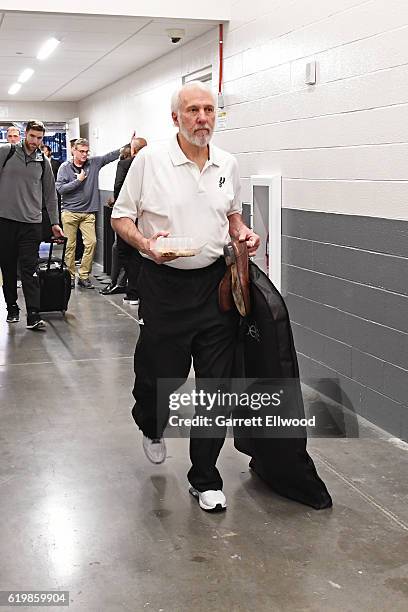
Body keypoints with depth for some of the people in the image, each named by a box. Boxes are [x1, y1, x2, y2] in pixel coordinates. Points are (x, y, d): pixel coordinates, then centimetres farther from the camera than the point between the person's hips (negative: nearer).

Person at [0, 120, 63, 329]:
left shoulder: (43, 163, 10)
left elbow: (50, 194, 17)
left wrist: (55, 222, 15)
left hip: (31, 223, 0)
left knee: (29, 269, -6)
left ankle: (33, 315, -11)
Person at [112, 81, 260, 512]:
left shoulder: (228, 165, 9)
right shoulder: (150, 161, -4)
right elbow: (121, 217, 0)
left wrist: (243, 232, 2)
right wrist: (144, 242, -19)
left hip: (215, 282, 3)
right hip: (164, 283, -3)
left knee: (216, 383, 3)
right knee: (160, 375, 7)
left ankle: (205, 478, 18)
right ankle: (150, 427, 45)